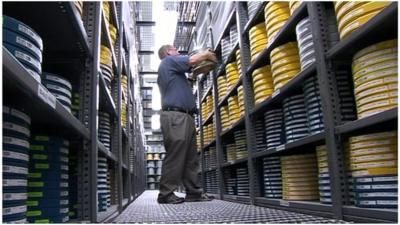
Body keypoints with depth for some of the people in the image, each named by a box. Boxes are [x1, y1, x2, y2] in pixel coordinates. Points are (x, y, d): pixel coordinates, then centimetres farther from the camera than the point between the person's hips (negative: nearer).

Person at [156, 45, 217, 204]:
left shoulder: (171, 68, 34)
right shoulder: (169, 60, 5)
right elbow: (192, 60, -8)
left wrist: (192, 78, 27)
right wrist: (207, 54, 8)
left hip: (185, 117, 10)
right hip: (175, 116, -10)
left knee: (190, 157, 5)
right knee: (175, 155, -12)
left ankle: (194, 191, 7)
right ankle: (166, 194, -8)